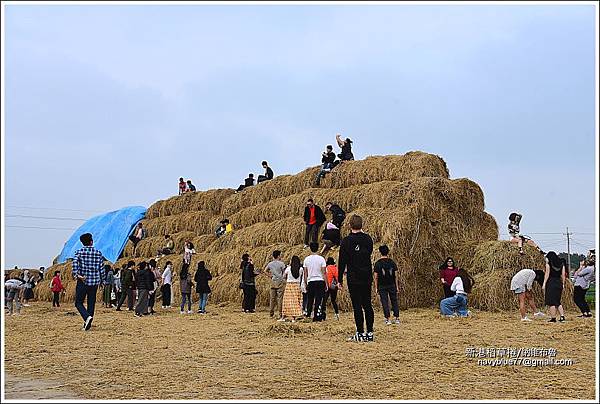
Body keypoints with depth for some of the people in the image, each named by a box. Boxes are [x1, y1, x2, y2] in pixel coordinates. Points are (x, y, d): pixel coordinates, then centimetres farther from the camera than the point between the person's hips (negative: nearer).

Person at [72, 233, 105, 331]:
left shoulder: (79, 252, -2)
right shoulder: (98, 253, 5)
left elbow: (75, 263, -20)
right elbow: (102, 268, 7)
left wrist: (76, 275, -23)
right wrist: (102, 280, 16)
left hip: (83, 281, -3)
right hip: (95, 282, 3)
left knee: (78, 302, 5)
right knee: (91, 303, 10)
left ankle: (87, 317, -19)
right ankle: (87, 324, 11)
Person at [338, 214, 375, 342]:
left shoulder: (347, 241, -10)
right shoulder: (368, 239, 3)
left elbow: (342, 261, -9)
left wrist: (340, 279, -3)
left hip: (354, 278, -5)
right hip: (367, 277, 5)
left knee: (357, 306, -1)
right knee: (367, 305, 11)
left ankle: (360, 333, 0)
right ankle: (370, 333, 13)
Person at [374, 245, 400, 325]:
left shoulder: (378, 263, -5)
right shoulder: (392, 262, 1)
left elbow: (376, 277, -6)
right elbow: (395, 275, 1)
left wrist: (376, 288, 0)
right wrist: (397, 286, 7)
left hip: (382, 286, -2)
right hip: (392, 285, 2)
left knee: (385, 302, 1)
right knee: (394, 301, 11)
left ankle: (388, 319, -4)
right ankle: (397, 318, 11)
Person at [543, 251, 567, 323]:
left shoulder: (549, 263, -3)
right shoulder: (561, 264, 11)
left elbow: (547, 274, -8)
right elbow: (563, 275, 9)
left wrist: (544, 283, -6)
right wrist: (563, 284, 15)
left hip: (551, 282, -5)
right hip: (559, 283, 5)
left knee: (551, 301, -1)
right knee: (557, 301, 15)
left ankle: (553, 318, -3)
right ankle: (562, 316, 4)